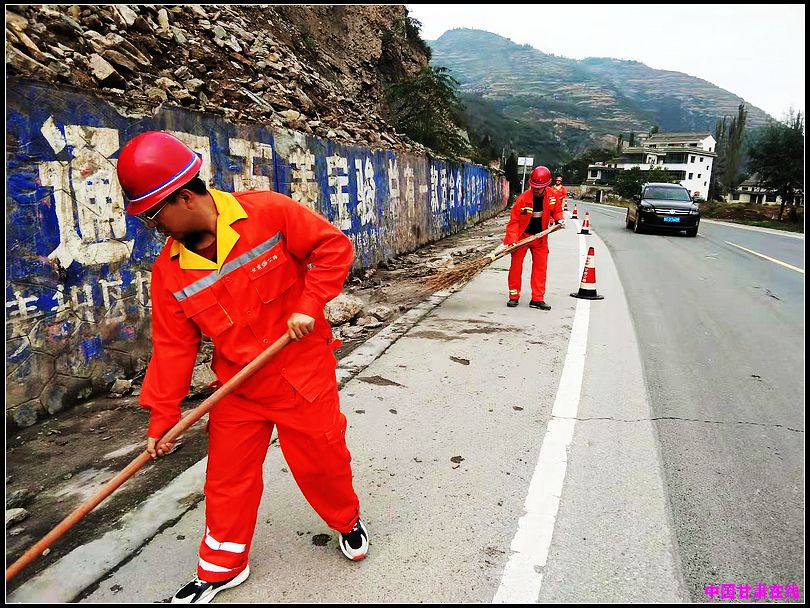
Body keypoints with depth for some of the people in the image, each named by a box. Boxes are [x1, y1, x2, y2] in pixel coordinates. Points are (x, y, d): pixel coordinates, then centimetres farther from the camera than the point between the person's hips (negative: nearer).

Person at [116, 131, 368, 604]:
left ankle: (348, 521, 43)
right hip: (237, 386, 4)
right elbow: (173, 346, 1)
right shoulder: (169, 270, -3)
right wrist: (162, 416, 1)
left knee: (321, 459, 10)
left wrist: (308, 305, -18)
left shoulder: (267, 212, -16)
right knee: (227, 476, 13)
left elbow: (334, 246, -10)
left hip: (303, 370, -3)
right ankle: (222, 567, 38)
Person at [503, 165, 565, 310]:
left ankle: (537, 299, 11)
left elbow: (557, 210, 12)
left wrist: (559, 219, -9)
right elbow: (514, 220, -15)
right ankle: (514, 296, 12)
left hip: (540, 237, 3)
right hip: (522, 235, -3)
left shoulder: (552, 196, -9)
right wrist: (512, 240, -23)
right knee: (516, 266, -1)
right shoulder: (523, 198, -19)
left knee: (540, 267, 3)